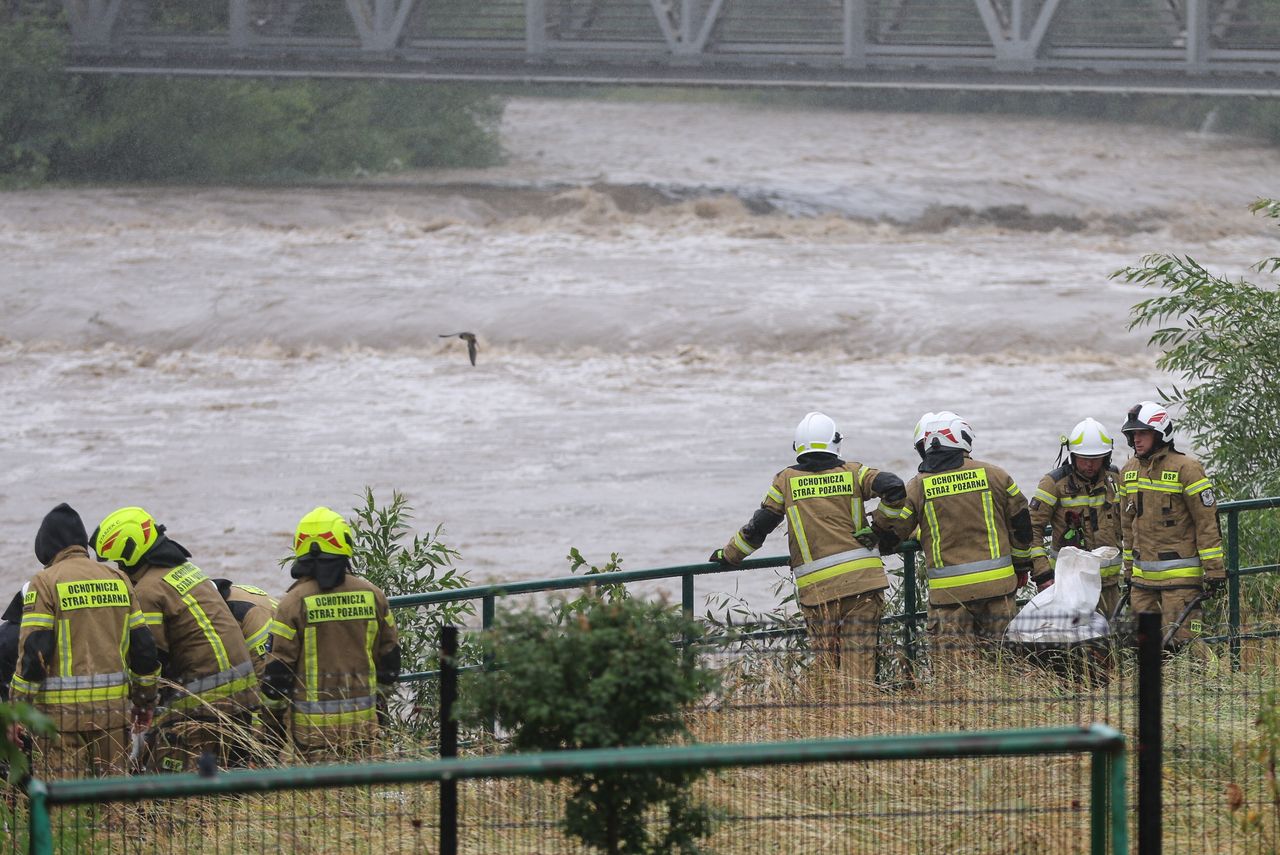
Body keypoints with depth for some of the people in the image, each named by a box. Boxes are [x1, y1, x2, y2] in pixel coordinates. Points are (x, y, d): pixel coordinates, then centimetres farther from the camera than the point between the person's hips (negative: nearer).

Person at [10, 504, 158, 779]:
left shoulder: (44, 583, -6)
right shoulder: (118, 580, 11)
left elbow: (33, 651, -11)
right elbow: (142, 645, 13)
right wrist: (145, 699, 22)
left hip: (62, 711, -5)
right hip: (113, 707, 5)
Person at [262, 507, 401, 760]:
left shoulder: (294, 602, -9)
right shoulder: (371, 595, 2)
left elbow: (278, 666, -7)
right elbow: (389, 655, 12)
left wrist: (273, 711, 6)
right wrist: (381, 699, 25)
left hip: (313, 722, -3)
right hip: (362, 718, 3)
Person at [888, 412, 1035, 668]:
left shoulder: (918, 487, -1)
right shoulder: (993, 474, 3)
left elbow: (892, 533, 4)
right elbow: (1020, 522, 11)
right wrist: (1021, 565, 24)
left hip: (948, 588, -2)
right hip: (997, 582, 2)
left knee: (949, 665, 0)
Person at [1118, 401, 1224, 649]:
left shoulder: (1186, 468, -8)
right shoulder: (1129, 471, 13)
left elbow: (1207, 521, -9)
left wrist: (1214, 570, -11)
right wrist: (1128, 569, 23)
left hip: (1180, 573, -7)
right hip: (1143, 574, 7)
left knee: (1180, 641, -10)